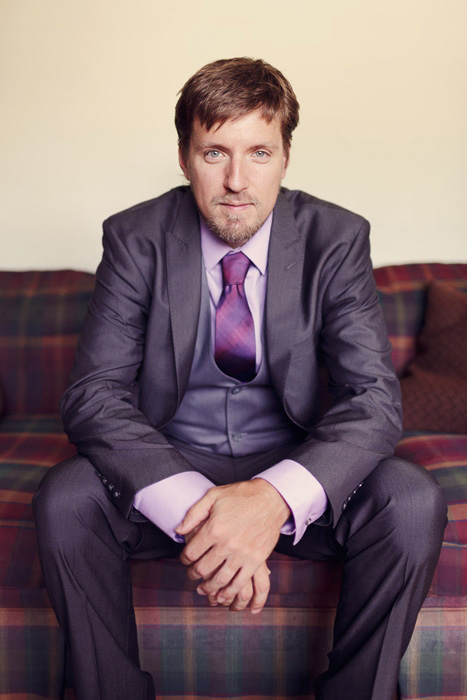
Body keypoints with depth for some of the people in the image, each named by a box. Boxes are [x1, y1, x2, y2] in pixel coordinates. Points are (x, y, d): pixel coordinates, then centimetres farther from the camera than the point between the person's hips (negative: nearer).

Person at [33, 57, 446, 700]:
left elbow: (375, 396, -15)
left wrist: (276, 496, -35)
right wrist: (191, 507, -34)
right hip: (168, 467, 0)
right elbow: (95, 393, -16)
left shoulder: (337, 239, -8)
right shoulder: (136, 239, -9)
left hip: (292, 472, 1)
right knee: (65, 500, -28)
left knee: (413, 502, -26)